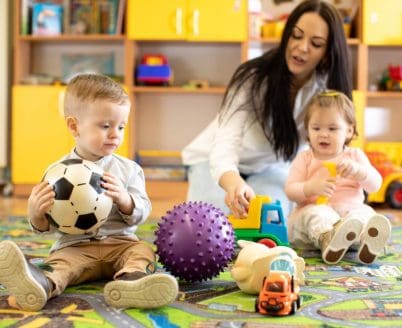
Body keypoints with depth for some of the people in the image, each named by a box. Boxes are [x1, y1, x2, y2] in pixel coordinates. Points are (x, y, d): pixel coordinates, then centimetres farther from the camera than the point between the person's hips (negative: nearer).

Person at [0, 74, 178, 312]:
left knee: (142, 251, -26)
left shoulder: (129, 169, 8)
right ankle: (45, 284, -63)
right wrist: (36, 212, -21)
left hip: (120, 243, 1)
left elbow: (141, 214, 3)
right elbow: (44, 226, 4)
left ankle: (129, 279, -59)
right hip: (74, 246, -1)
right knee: (60, 262, -29)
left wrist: (124, 199, -19)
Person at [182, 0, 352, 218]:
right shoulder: (253, 78, -31)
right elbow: (225, 144, -42)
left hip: (270, 165, 2)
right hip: (218, 162, -2)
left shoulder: (325, 87, -19)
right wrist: (235, 184, -63)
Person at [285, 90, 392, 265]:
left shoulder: (355, 155, 14)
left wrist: (356, 169, -17)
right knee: (317, 214, -35)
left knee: (365, 212, -30)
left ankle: (365, 240, -65)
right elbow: (290, 190, -1)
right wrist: (311, 188, -23)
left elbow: (375, 185, 3)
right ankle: (327, 238, -68)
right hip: (314, 209, -1)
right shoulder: (304, 158, 10)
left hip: (349, 209, 2)